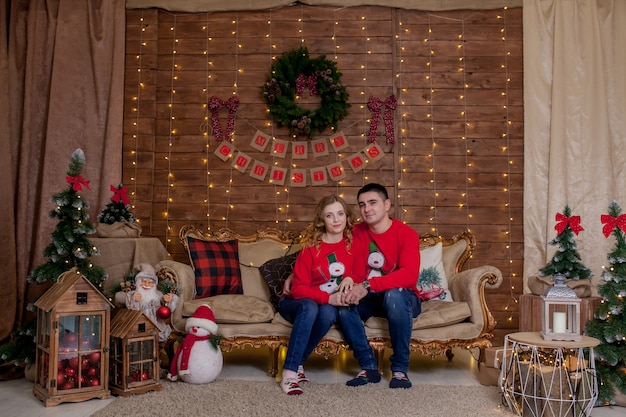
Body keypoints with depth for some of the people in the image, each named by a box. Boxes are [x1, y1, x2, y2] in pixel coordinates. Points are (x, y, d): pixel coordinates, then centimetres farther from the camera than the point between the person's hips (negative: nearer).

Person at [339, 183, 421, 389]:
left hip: (403, 299, -3)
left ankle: (400, 368, -22)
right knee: (343, 301, -25)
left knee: (394, 294, -36)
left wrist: (368, 285, -40)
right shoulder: (358, 231, 0)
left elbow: (409, 275, -30)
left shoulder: (407, 234, -15)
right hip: (371, 299, 4)